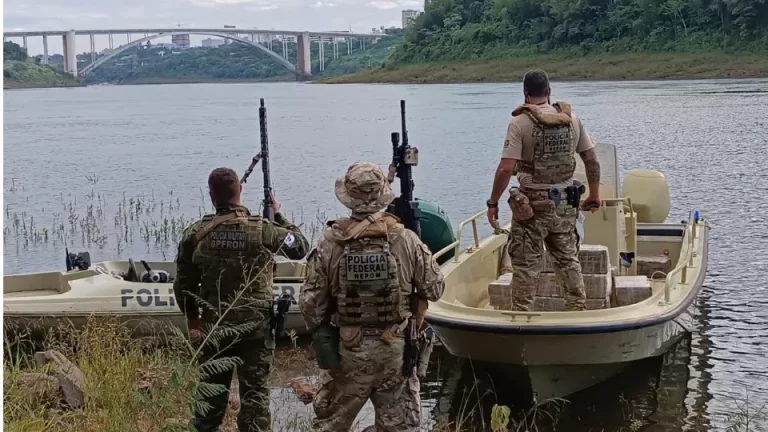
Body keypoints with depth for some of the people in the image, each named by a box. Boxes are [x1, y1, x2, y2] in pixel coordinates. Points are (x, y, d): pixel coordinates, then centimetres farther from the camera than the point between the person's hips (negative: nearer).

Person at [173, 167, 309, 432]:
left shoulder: (195, 234, -4)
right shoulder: (262, 230, -11)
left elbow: (183, 286, 2)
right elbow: (300, 247, 6)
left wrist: (192, 320, 17)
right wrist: (279, 215, 17)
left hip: (214, 327, 2)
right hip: (255, 326, -2)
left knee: (212, 389, 15)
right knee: (255, 391, 5)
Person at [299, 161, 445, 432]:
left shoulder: (331, 242, -12)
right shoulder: (406, 240, -12)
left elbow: (311, 301, -6)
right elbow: (435, 289, -3)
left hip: (347, 349, 0)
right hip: (396, 349, 0)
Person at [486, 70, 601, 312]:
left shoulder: (520, 122, -12)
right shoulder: (572, 119, 3)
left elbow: (506, 168, -17)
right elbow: (592, 161, 7)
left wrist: (493, 203, -7)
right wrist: (594, 197, 18)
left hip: (531, 204, -4)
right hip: (565, 203, 5)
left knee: (526, 265, 4)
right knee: (568, 260, 17)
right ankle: (578, 309, 24)